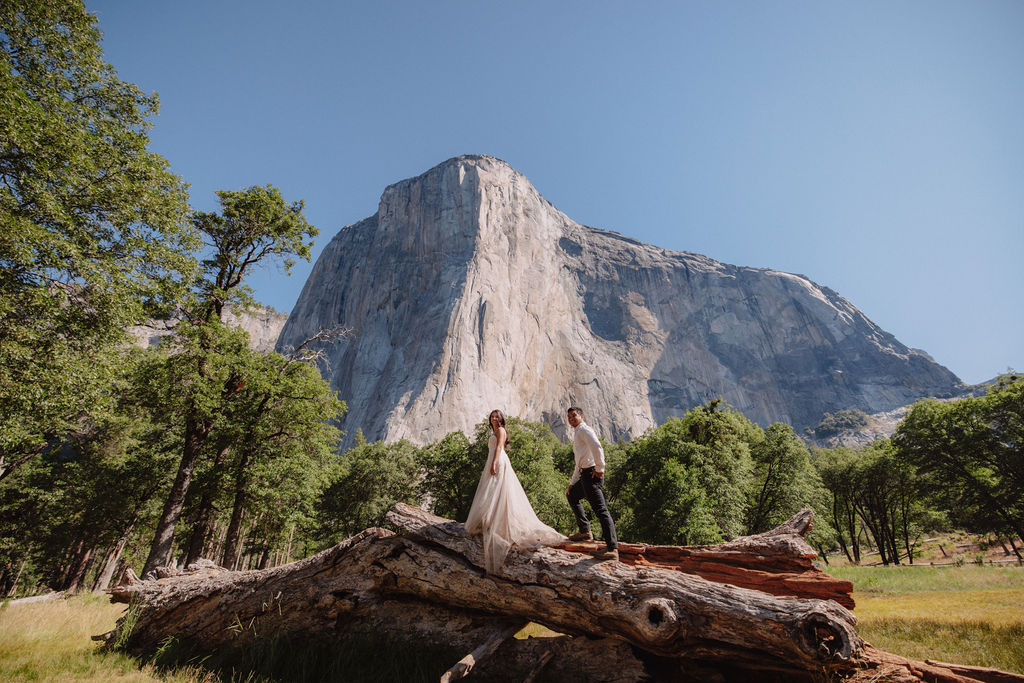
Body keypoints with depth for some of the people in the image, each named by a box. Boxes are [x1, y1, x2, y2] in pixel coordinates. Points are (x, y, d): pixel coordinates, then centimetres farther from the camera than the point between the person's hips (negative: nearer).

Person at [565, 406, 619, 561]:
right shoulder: (577, 434, 26)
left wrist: (600, 468, -22)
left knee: (600, 510, -15)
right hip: (585, 474, 11)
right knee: (572, 495, 26)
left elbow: (596, 446, -25)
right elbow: (579, 463, 31)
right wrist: (572, 483, 31)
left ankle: (612, 549, -19)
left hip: (592, 474, -11)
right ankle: (585, 532, 27)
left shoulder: (584, 429, -5)